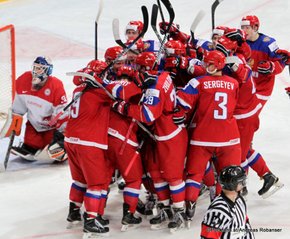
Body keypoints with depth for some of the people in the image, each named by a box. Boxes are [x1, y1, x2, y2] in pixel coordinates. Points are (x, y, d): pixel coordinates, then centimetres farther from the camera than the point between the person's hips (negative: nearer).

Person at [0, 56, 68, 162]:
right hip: (34, 124, 4)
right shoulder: (23, 81, -12)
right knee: (30, 147, 3)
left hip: (51, 125, -4)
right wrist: (14, 122, 7)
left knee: (54, 150, -13)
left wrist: (62, 132, -20)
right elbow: (18, 105, 4)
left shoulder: (56, 87, -27)